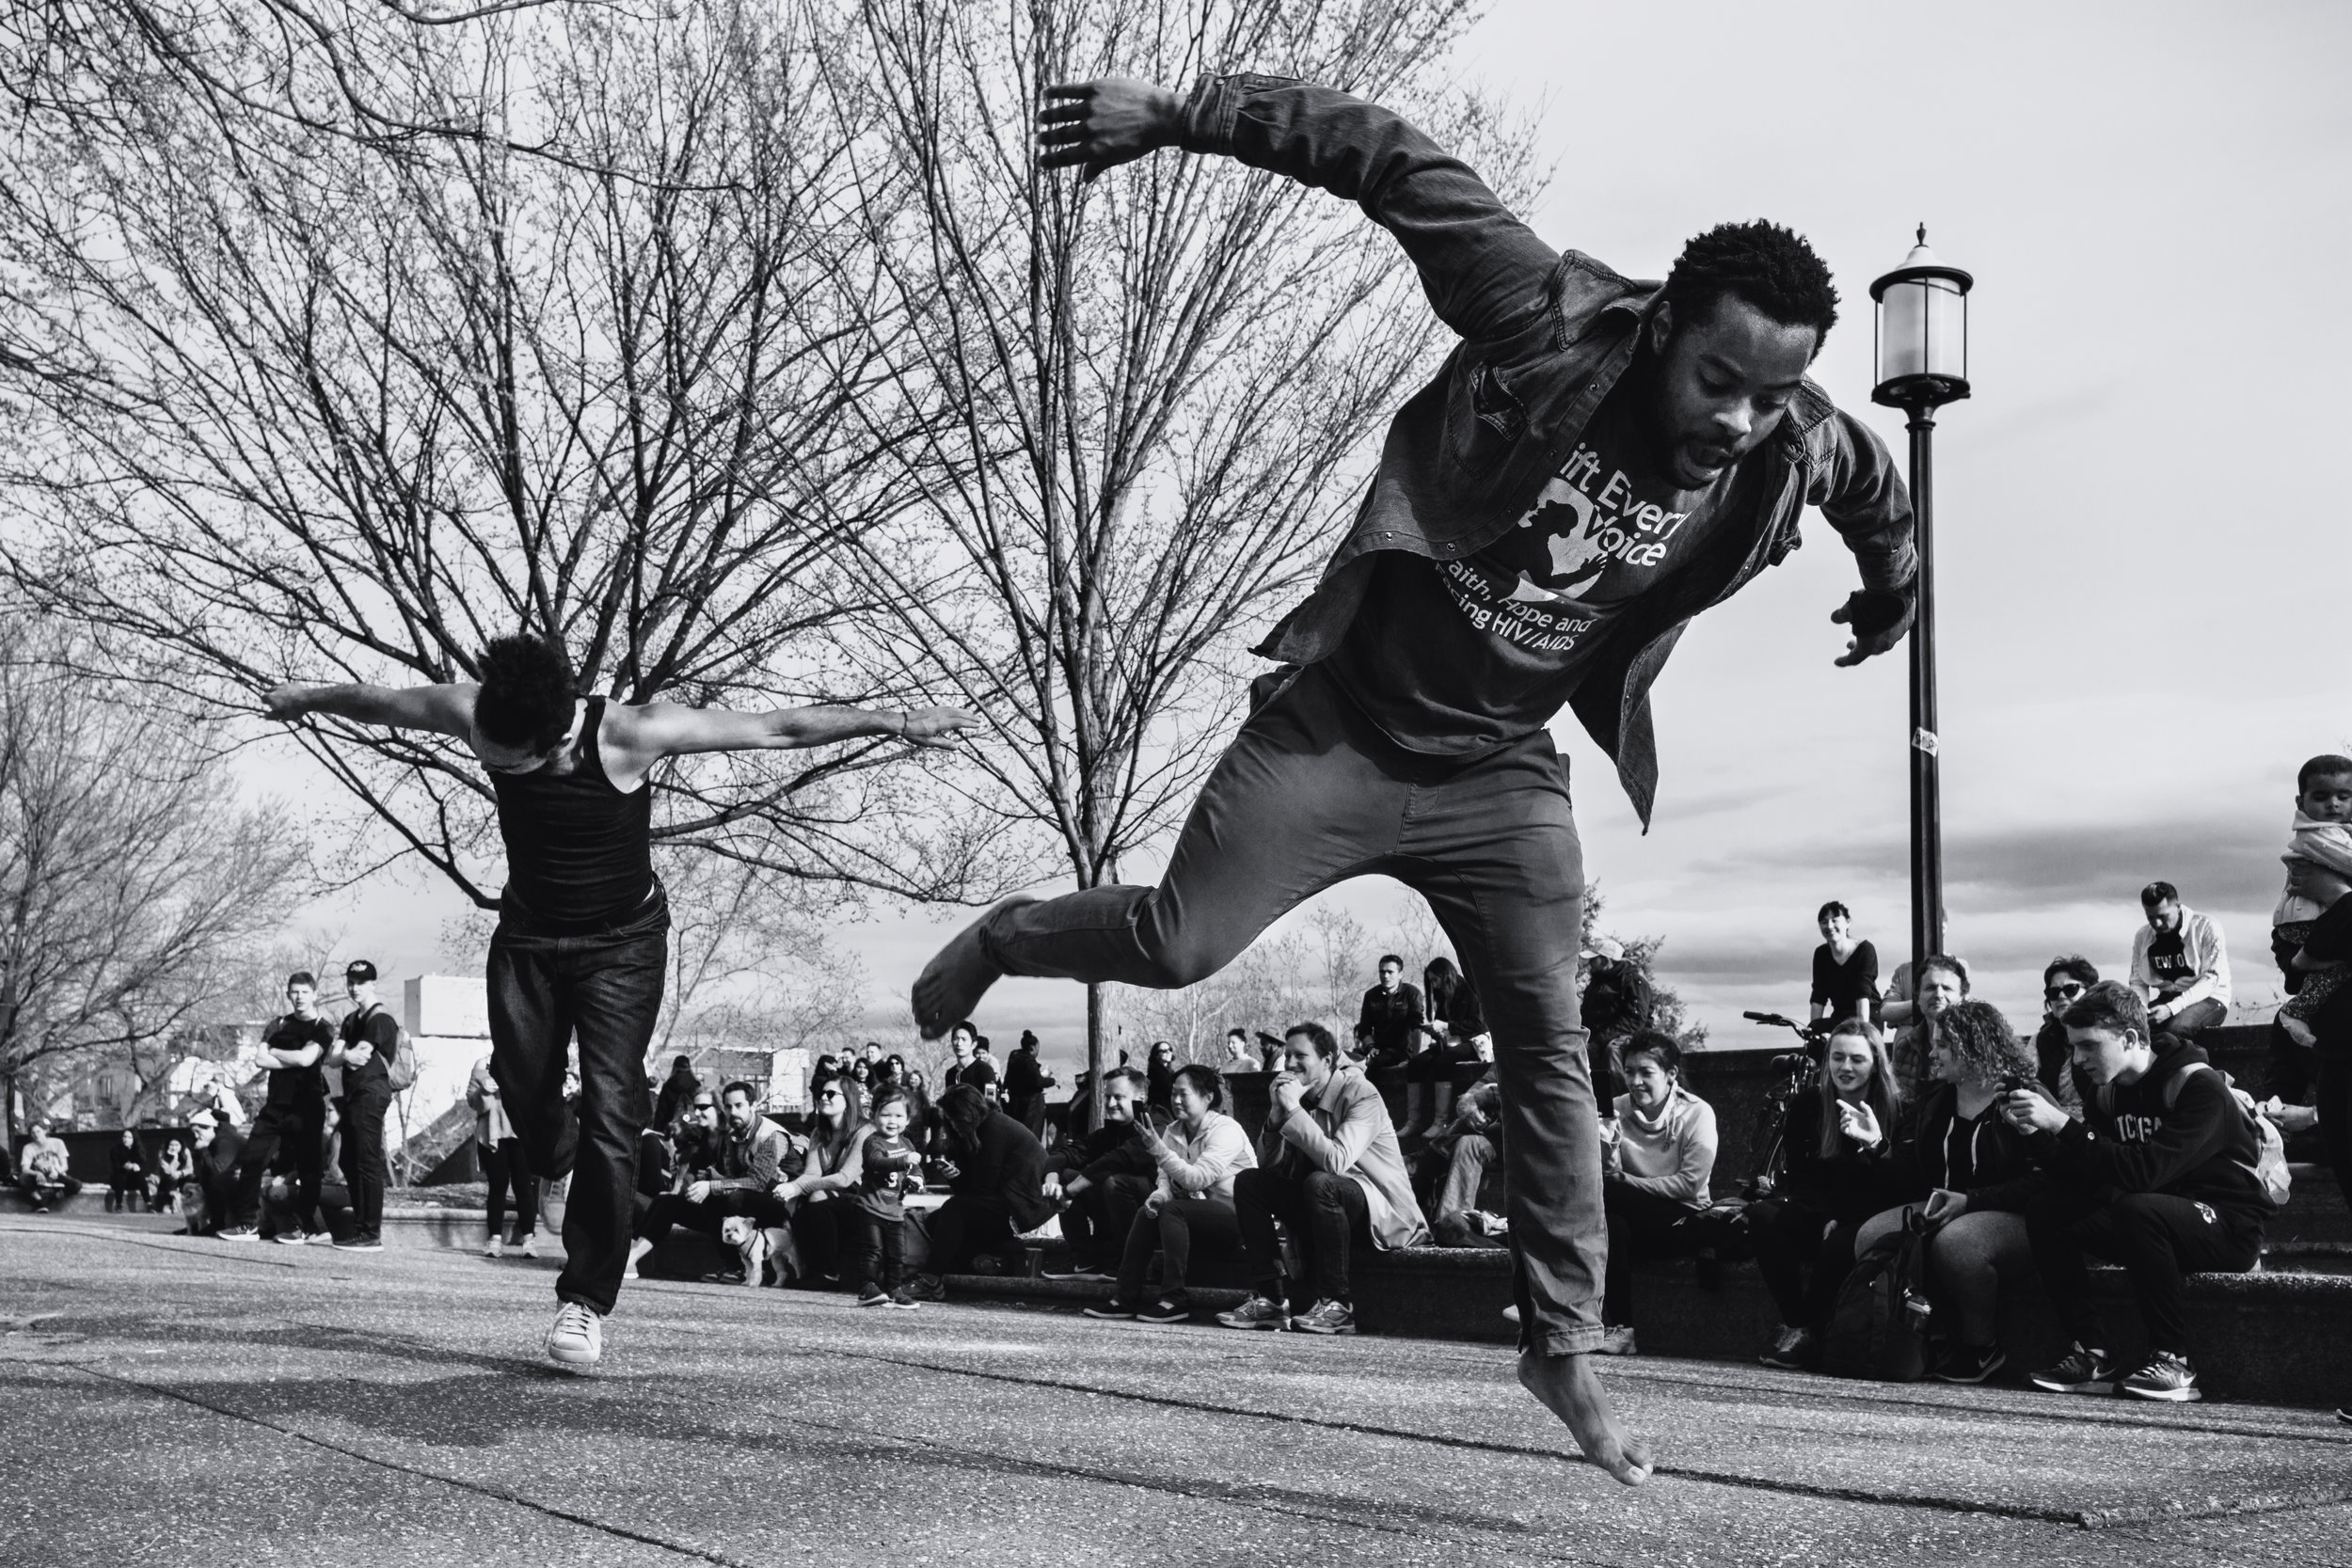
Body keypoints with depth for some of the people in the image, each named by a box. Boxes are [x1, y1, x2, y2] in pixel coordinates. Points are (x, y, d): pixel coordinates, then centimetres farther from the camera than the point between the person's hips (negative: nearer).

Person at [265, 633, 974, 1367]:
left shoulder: (631, 733, -31)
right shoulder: (473, 712, -21)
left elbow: (777, 729, -26)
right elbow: (378, 702, 0)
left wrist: (898, 723, -23)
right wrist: (305, 697, 18)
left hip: (622, 943, -3)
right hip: (527, 939, 4)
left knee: (609, 1119, -13)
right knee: (523, 1090, 0)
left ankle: (586, 1300, -4)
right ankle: (550, 1174, 36)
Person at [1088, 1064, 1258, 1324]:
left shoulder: (1225, 1130, -14)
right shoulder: (1174, 1131, 9)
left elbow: (1196, 1179, -24)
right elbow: (1166, 1180, 7)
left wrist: (1158, 1148, -27)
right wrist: (1159, 1195, -17)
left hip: (1237, 1217, -7)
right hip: (1200, 1214, 7)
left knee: (1172, 1210, -26)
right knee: (1147, 1212, -11)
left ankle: (1174, 1298, -24)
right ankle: (1127, 1297, -10)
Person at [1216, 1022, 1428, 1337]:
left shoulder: (1361, 1095, -15)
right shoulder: (1296, 1094, 5)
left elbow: (1336, 1161, -31)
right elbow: (1267, 1165, 1)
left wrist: (1293, 1109, -27)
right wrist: (1277, 1112, -14)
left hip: (1382, 1212, -7)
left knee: (1318, 1183, -36)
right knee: (1248, 1181, -6)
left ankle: (1337, 1304, -28)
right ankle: (1268, 1298, -11)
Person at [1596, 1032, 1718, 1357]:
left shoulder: (1697, 1114, -6)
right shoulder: (1615, 1110, 4)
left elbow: (1690, 1184, -14)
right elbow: (1604, 1174, -4)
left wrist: (1623, 1180, -18)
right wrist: (1605, 1167, -29)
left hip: (1682, 1222, -3)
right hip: (1633, 1218, 3)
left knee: (1604, 1192, -28)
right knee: (1612, 1227, -33)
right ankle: (1620, 1328, -29)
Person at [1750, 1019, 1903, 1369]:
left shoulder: (1897, 1110, -2)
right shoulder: (1806, 1107, 7)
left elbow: (1895, 1189, -9)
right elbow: (1796, 1177, 5)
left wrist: (1877, 1143, -28)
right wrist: (1826, 1219, -12)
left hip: (1867, 1222, -3)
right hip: (1815, 1218, 3)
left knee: (1842, 1242, -37)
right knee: (1762, 1216, -27)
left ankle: (1803, 1331, -22)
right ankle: (1797, 1325, -25)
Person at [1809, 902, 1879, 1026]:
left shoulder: (1864, 950, -11)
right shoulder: (1821, 954, 2)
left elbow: (1863, 994, -22)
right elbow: (1818, 997, -3)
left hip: (1869, 1017, -4)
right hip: (1838, 1018, 4)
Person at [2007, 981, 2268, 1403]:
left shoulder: (2199, 1085, -20)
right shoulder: (2107, 1091, 4)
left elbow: (2143, 1173, -32)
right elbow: (2081, 1177, -2)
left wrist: (2062, 1125, -35)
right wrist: (2033, 1131, -16)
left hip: (2230, 1226, -7)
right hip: (2155, 1222, 7)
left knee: (2137, 1209, -36)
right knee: (2046, 1212, -11)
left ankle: (2174, 1363, -22)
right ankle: (2092, 1356, -11)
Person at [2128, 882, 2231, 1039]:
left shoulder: (2206, 927, -10)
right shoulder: (2142, 936, 4)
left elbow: (2211, 979, -16)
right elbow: (2138, 982, 9)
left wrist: (2171, 1008, -28)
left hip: (2208, 998, -4)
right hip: (2167, 998, 4)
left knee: (2176, 1028, -36)